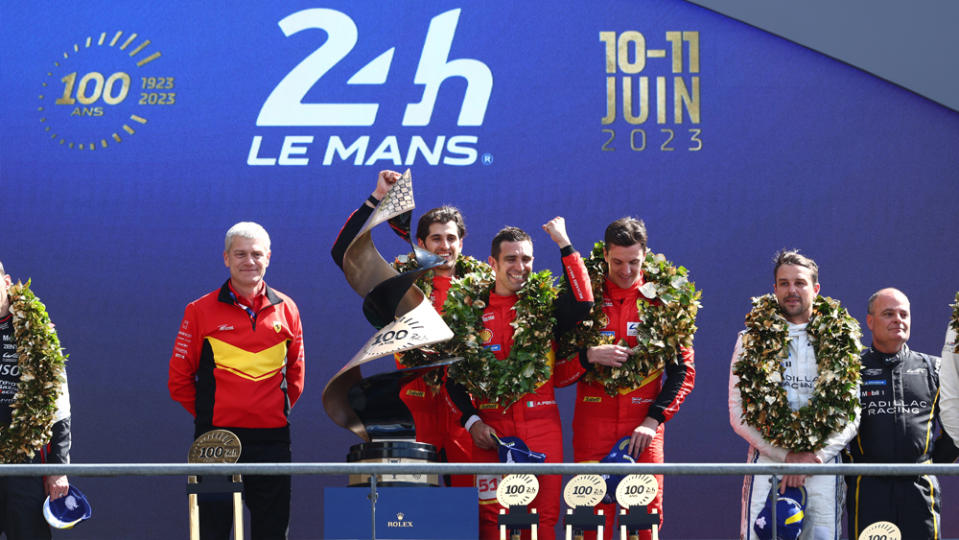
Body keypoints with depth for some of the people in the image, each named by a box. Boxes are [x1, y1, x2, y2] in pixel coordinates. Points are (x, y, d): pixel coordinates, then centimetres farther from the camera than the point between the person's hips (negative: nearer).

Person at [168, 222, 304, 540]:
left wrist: (281, 408, 11)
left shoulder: (286, 310, 9)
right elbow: (180, 379, 4)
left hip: (272, 438, 3)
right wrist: (207, 415, 3)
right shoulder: (201, 311, 1)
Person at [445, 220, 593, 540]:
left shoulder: (544, 303, 5)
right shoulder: (468, 309, 7)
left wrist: (564, 245, -14)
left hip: (541, 427, 0)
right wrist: (471, 420, 0)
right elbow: (452, 375, 12)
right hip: (490, 430, 0)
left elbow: (582, 303, -18)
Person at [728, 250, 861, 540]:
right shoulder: (752, 340, 9)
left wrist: (814, 456, -8)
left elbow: (851, 415, 7)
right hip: (767, 461, 0)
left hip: (823, 466, 0)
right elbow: (738, 414, 4)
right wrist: (786, 456, -6)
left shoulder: (841, 342, 11)